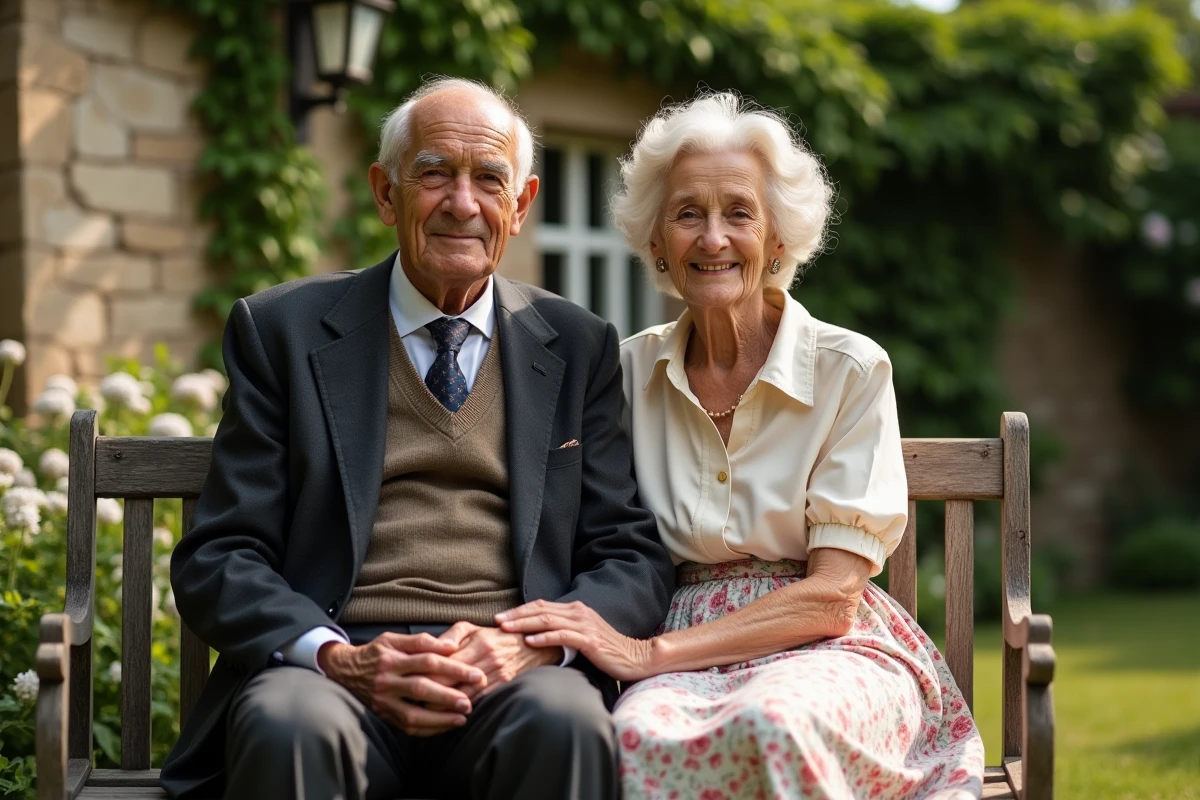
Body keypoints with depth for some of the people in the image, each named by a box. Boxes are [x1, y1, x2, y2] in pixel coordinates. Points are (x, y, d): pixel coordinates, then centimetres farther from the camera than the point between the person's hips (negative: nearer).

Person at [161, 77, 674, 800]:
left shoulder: (581, 348, 15)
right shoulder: (282, 330, 10)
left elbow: (636, 559, 10)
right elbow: (218, 558, 5)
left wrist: (534, 643, -11)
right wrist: (336, 658, -15)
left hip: (513, 677, 1)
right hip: (335, 665, -1)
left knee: (567, 723, -33)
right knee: (287, 727, -35)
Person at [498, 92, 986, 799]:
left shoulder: (850, 370, -2)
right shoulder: (634, 371, 8)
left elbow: (832, 594, -8)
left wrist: (649, 654, -17)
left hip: (831, 651, -1)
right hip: (685, 662, 1)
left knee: (772, 726, -39)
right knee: (641, 736, -38)